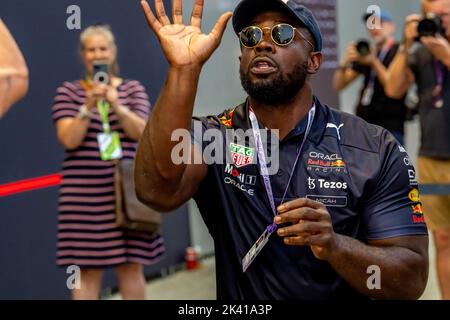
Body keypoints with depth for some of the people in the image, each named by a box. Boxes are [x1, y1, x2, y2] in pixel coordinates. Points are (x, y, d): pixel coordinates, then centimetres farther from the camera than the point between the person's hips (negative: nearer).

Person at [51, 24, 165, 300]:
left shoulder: (133, 89, 10)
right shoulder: (68, 92, 5)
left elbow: (141, 132, -5)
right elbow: (69, 140, -6)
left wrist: (116, 105, -20)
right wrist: (88, 107, -19)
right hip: (85, 194, -1)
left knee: (132, 266, 2)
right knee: (88, 270, -2)